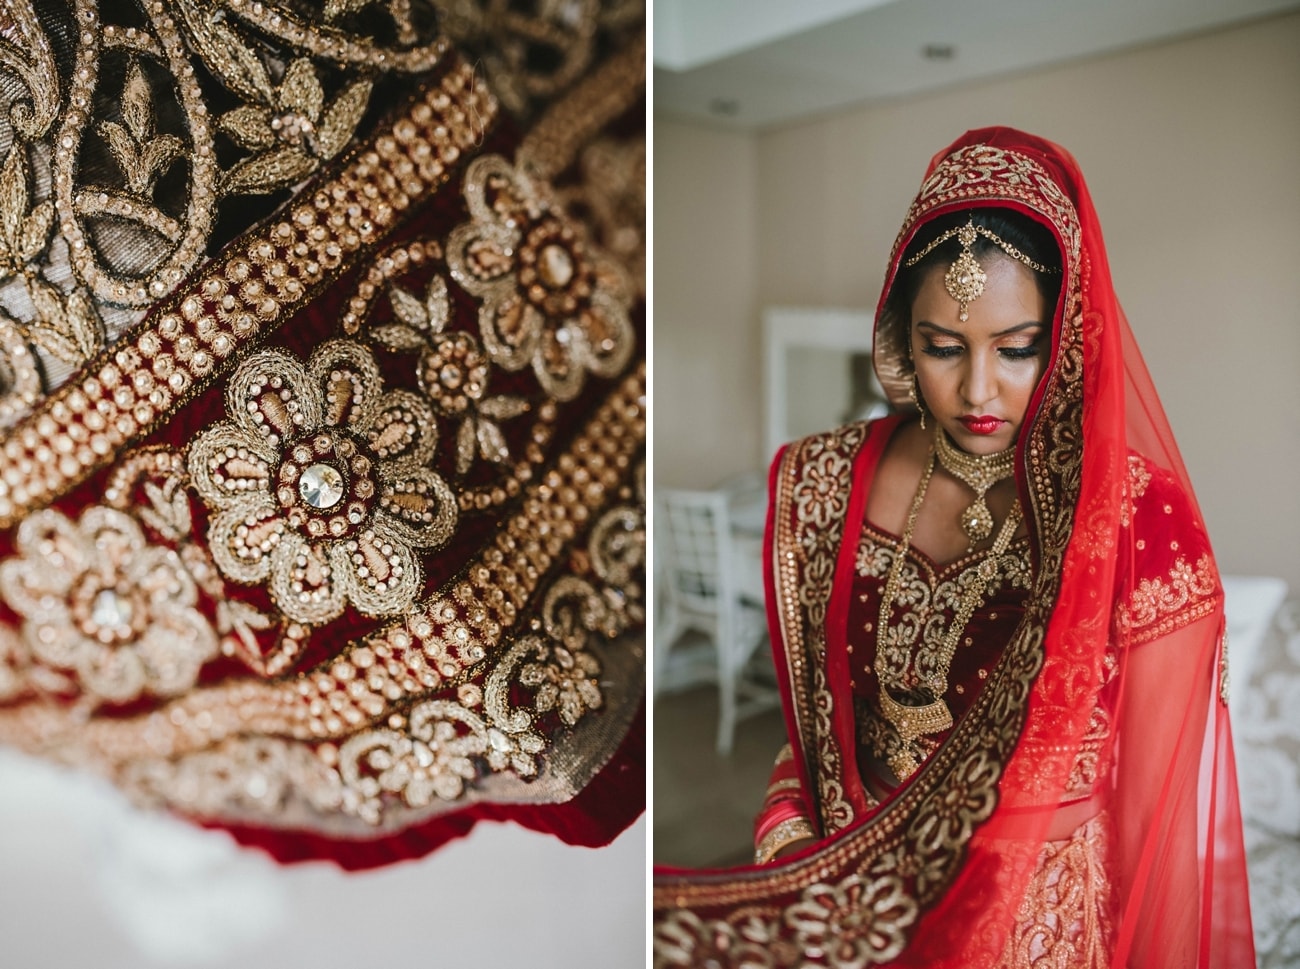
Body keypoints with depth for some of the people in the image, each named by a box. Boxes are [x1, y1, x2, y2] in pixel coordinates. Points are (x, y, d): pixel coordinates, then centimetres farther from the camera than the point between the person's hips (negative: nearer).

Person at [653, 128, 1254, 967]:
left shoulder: (1139, 519, -16)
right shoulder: (817, 484, -8)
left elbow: (1153, 813, -9)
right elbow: (809, 725, 1)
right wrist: (778, 898, -10)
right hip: (842, 901, 1)